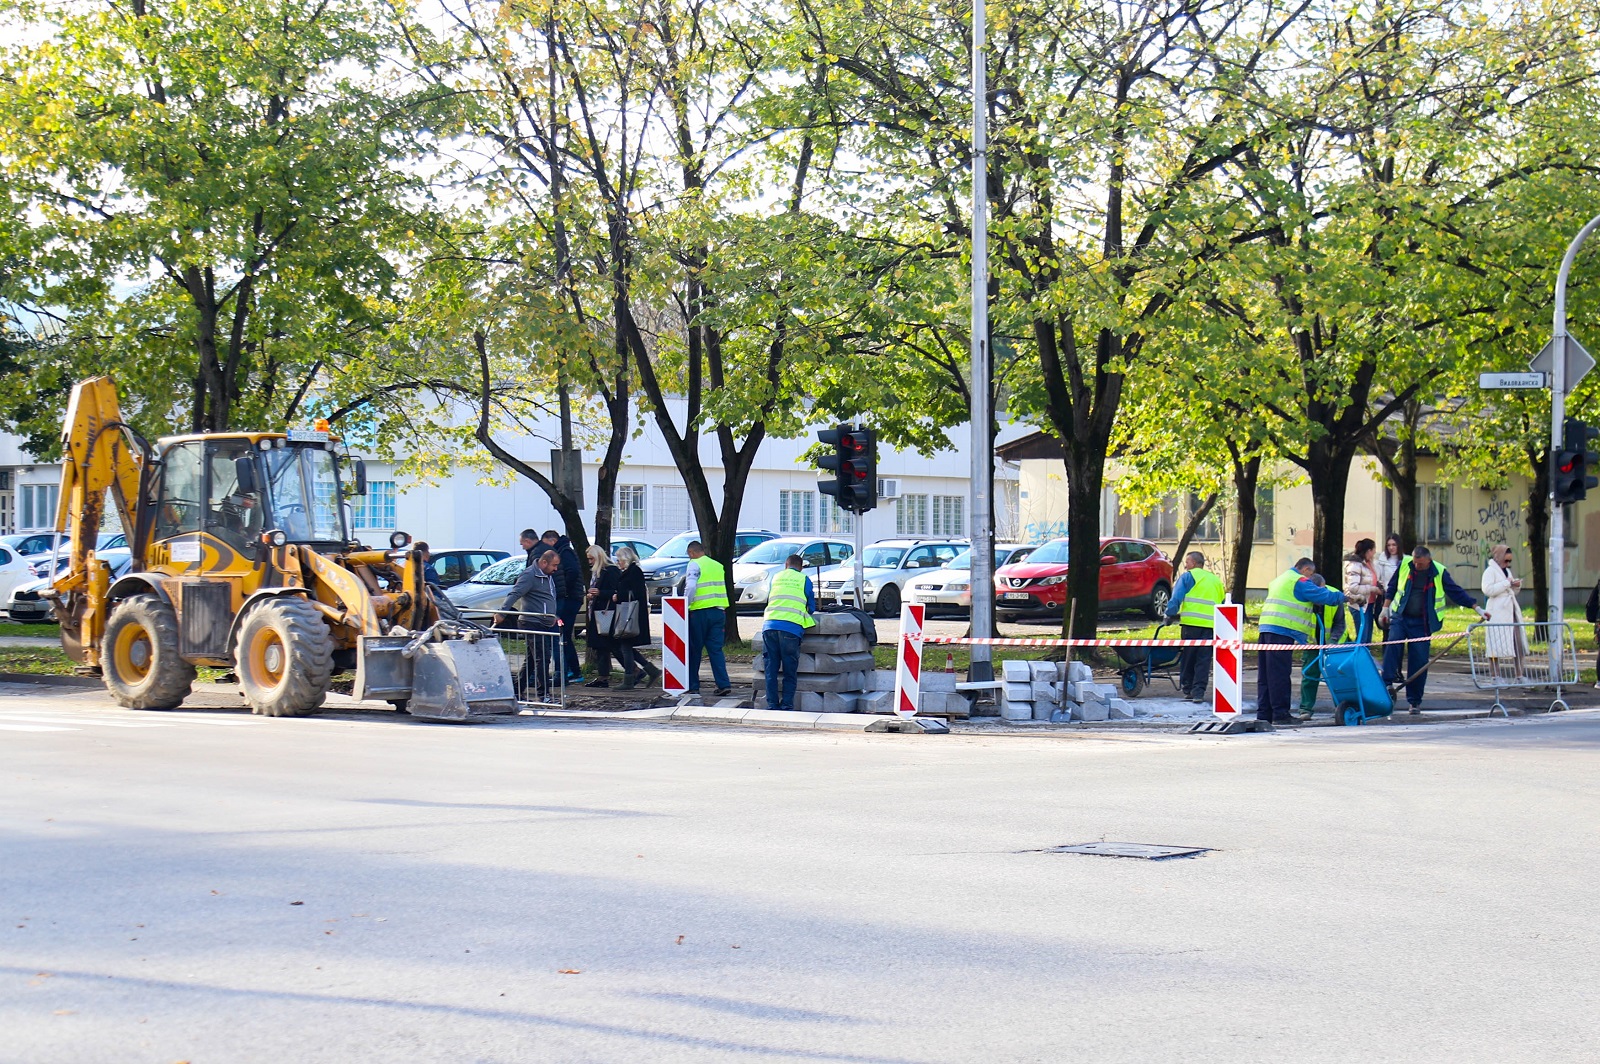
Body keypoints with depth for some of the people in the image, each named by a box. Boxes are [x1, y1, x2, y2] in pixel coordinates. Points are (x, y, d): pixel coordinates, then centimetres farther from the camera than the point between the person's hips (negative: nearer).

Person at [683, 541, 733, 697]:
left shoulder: (694, 564, -5)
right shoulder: (718, 566, 15)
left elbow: (691, 587, -17)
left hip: (700, 612, -5)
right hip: (718, 612, 5)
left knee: (694, 650, 5)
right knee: (716, 649, 5)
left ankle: (692, 686, 8)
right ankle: (724, 684, -5)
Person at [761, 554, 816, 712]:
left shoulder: (776, 577, 19)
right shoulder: (804, 580, 12)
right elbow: (811, 607, 19)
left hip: (770, 626, 2)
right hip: (791, 627, -2)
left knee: (771, 669, 6)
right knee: (790, 671, 3)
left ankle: (772, 705, 4)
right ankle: (787, 705, 1)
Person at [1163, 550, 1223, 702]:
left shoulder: (1188, 577, 3)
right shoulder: (1216, 580, 20)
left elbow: (1176, 598, -4)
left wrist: (1171, 615, 4)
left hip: (1191, 623, -4)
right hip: (1211, 625, 4)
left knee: (1188, 657, 7)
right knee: (1203, 660, 2)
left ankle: (1187, 689, 10)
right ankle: (1199, 691, -6)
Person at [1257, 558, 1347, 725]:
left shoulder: (1280, 580, 27)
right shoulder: (1300, 581, -5)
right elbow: (1323, 596, -6)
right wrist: (1343, 596, 7)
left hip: (1267, 628, 9)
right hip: (1282, 632, -9)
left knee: (1265, 674, 9)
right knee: (1280, 674, -8)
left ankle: (1264, 714, 11)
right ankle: (1280, 714, -8)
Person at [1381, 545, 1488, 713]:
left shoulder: (1439, 573, -5)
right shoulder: (1404, 565, -2)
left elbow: (1456, 592, 1)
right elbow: (1392, 587, 11)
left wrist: (1477, 608, -2)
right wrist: (1385, 608, 11)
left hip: (1422, 623, 0)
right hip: (1400, 617, 0)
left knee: (1419, 661, -1)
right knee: (1393, 644, -27)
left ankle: (1414, 700, 8)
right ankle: (1388, 682, -26)